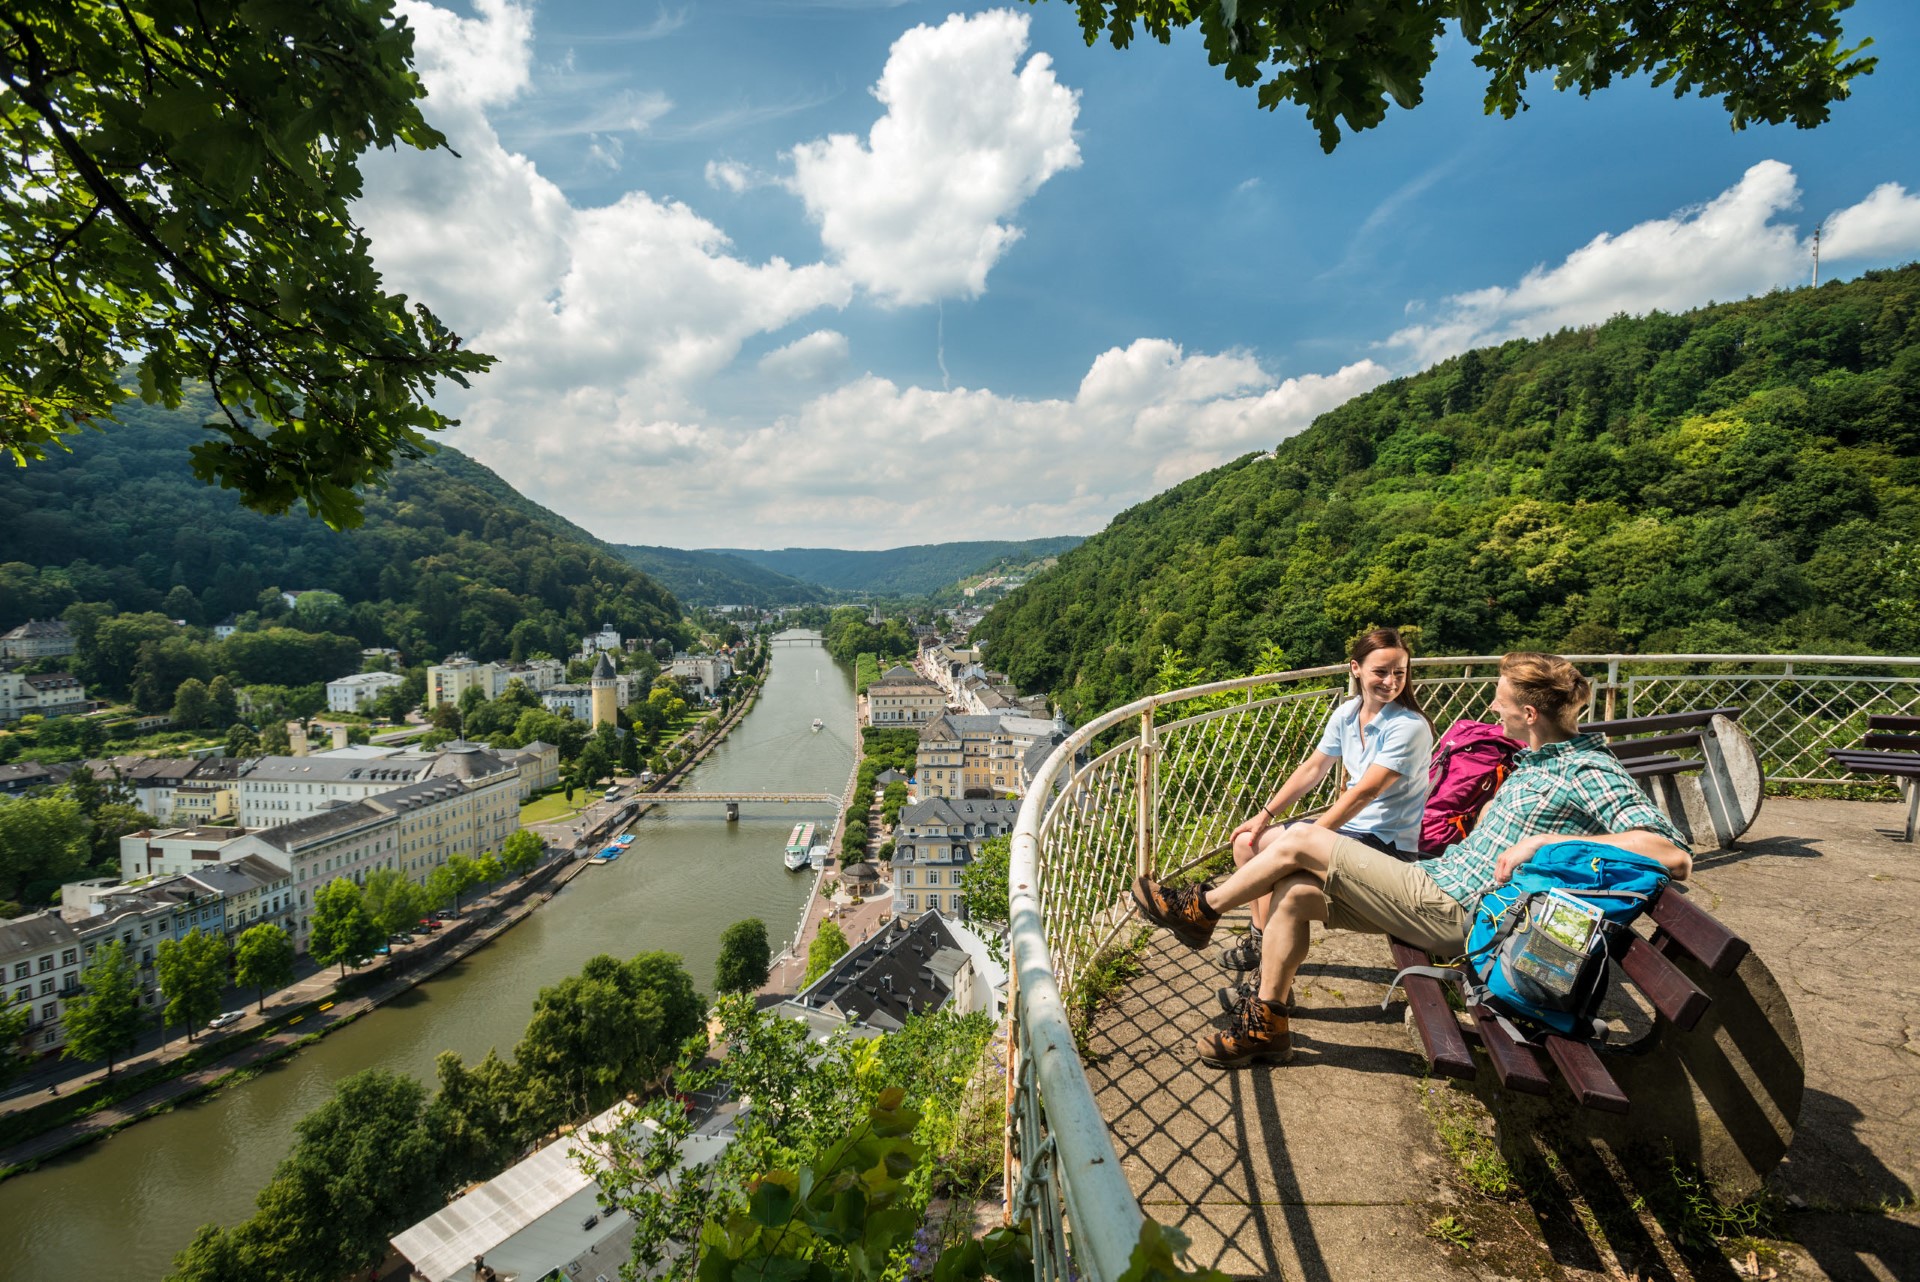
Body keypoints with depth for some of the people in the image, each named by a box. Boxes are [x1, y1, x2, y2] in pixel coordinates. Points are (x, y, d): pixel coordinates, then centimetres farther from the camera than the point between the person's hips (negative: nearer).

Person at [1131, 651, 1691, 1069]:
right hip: (1437, 881, 9)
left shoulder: (1592, 775, -14)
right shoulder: (1536, 759, 14)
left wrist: (1545, 841, -29)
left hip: (1450, 911, -9)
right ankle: (1265, 1026, 12)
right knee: (1293, 892, -2)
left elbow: (1675, 855, -27)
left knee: (1301, 841, -13)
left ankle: (1201, 909, 9)